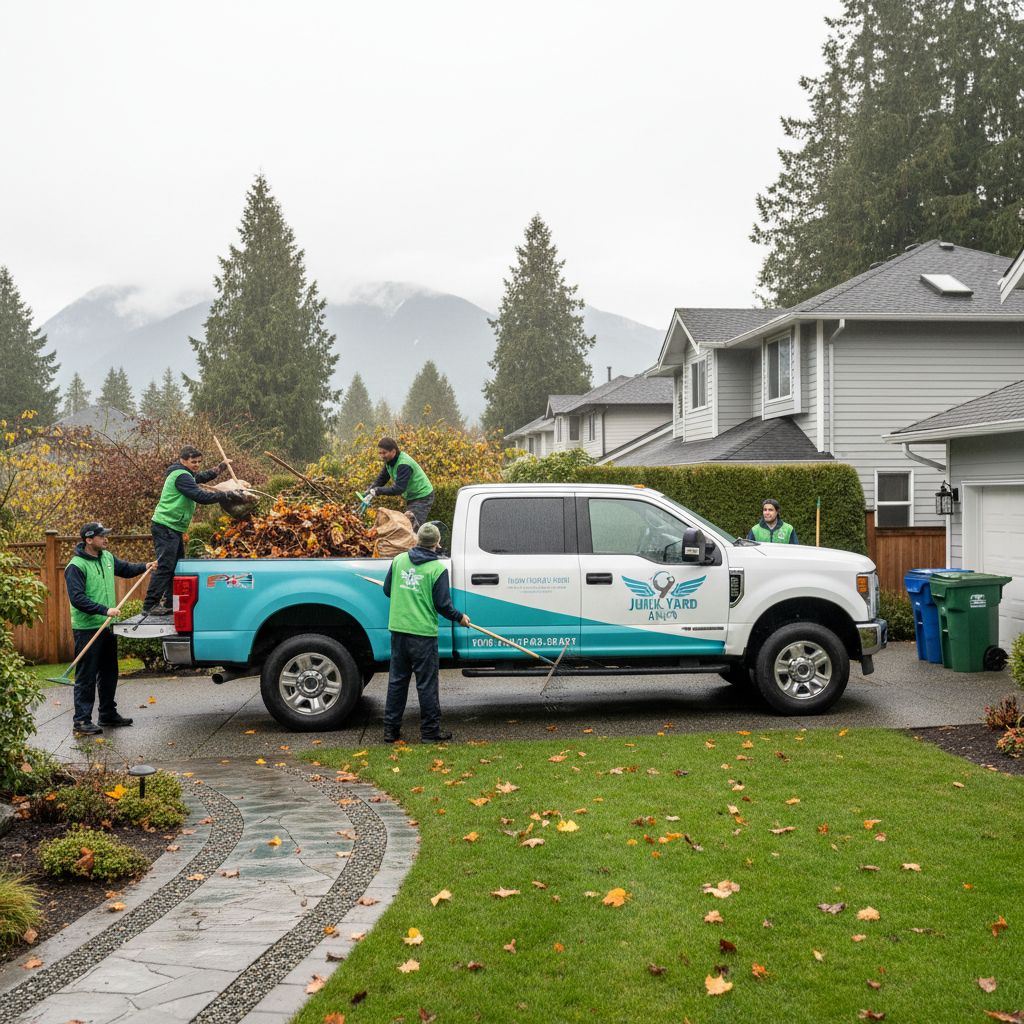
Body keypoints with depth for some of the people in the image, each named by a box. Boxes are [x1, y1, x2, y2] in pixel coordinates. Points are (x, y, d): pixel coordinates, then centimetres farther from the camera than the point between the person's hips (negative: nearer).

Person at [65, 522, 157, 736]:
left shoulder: (107, 558, 8)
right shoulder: (76, 566, -17)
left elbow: (125, 569, 26)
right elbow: (78, 599, -23)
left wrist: (145, 566, 9)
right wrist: (105, 610, -29)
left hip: (107, 626, 8)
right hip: (87, 628, -8)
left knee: (109, 673, 17)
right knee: (86, 677, -5)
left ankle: (108, 714, 29)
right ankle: (82, 721, 0)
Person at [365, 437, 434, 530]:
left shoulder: (404, 464, -29)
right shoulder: (389, 462, -1)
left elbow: (399, 488, -35)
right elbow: (381, 479, 3)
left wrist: (377, 491, -35)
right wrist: (369, 490, -15)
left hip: (422, 497, -10)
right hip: (411, 497, 10)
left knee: (414, 528, -20)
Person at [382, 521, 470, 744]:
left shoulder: (399, 560, 4)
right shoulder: (438, 568, -9)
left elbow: (387, 590, 12)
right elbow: (442, 604, -9)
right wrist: (459, 618, 9)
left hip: (398, 630, 5)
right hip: (423, 633, -5)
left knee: (397, 680, 13)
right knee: (426, 684, 3)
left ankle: (391, 730, 17)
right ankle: (430, 732, 9)